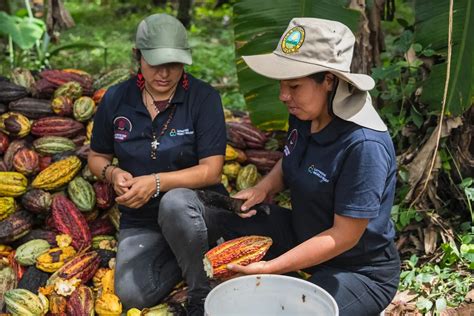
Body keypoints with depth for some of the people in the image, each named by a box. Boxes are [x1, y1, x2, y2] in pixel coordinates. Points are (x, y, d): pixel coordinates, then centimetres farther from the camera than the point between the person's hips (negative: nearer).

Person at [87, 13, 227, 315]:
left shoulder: (204, 97, -12)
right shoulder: (116, 99, -2)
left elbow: (212, 170, -17)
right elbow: (97, 157, 10)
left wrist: (157, 182, -29)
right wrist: (113, 173, -13)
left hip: (195, 205, -3)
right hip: (141, 218, 3)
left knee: (175, 202, -38)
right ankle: (184, 254, 11)